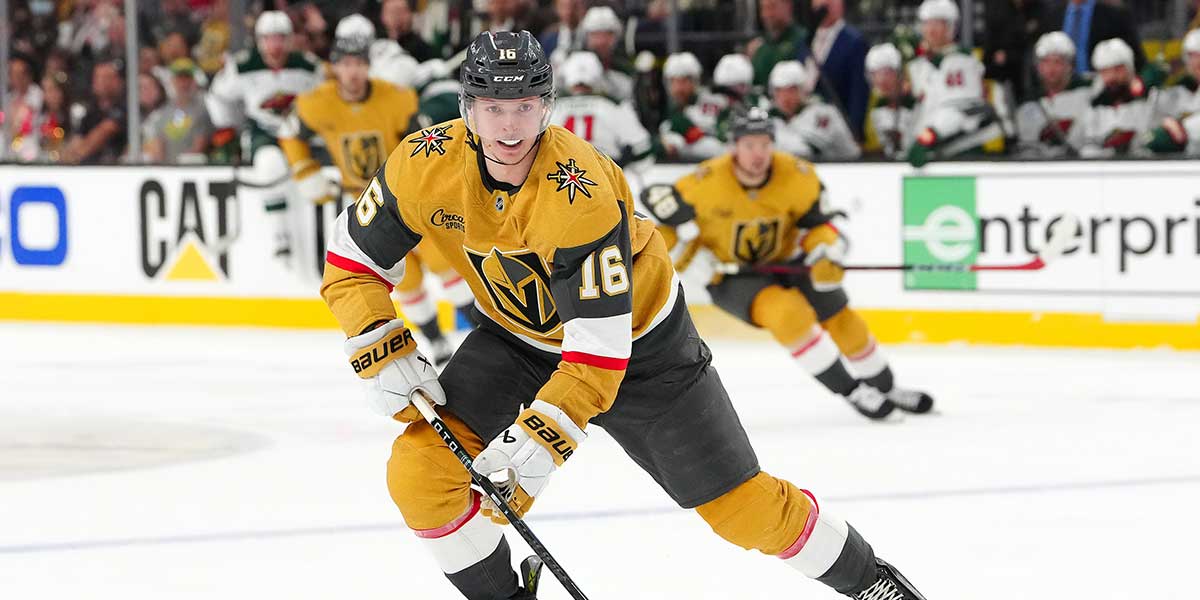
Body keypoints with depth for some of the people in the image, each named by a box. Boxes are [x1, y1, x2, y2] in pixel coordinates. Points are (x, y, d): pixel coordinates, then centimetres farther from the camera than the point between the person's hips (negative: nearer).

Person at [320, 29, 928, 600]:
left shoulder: (580, 190, -35)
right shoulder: (424, 165, -21)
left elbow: (600, 344, -35)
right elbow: (351, 261, -7)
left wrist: (544, 433, -43)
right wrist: (382, 354, -20)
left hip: (639, 343, -4)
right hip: (518, 337, 4)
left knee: (739, 504, -1)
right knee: (420, 472, -15)